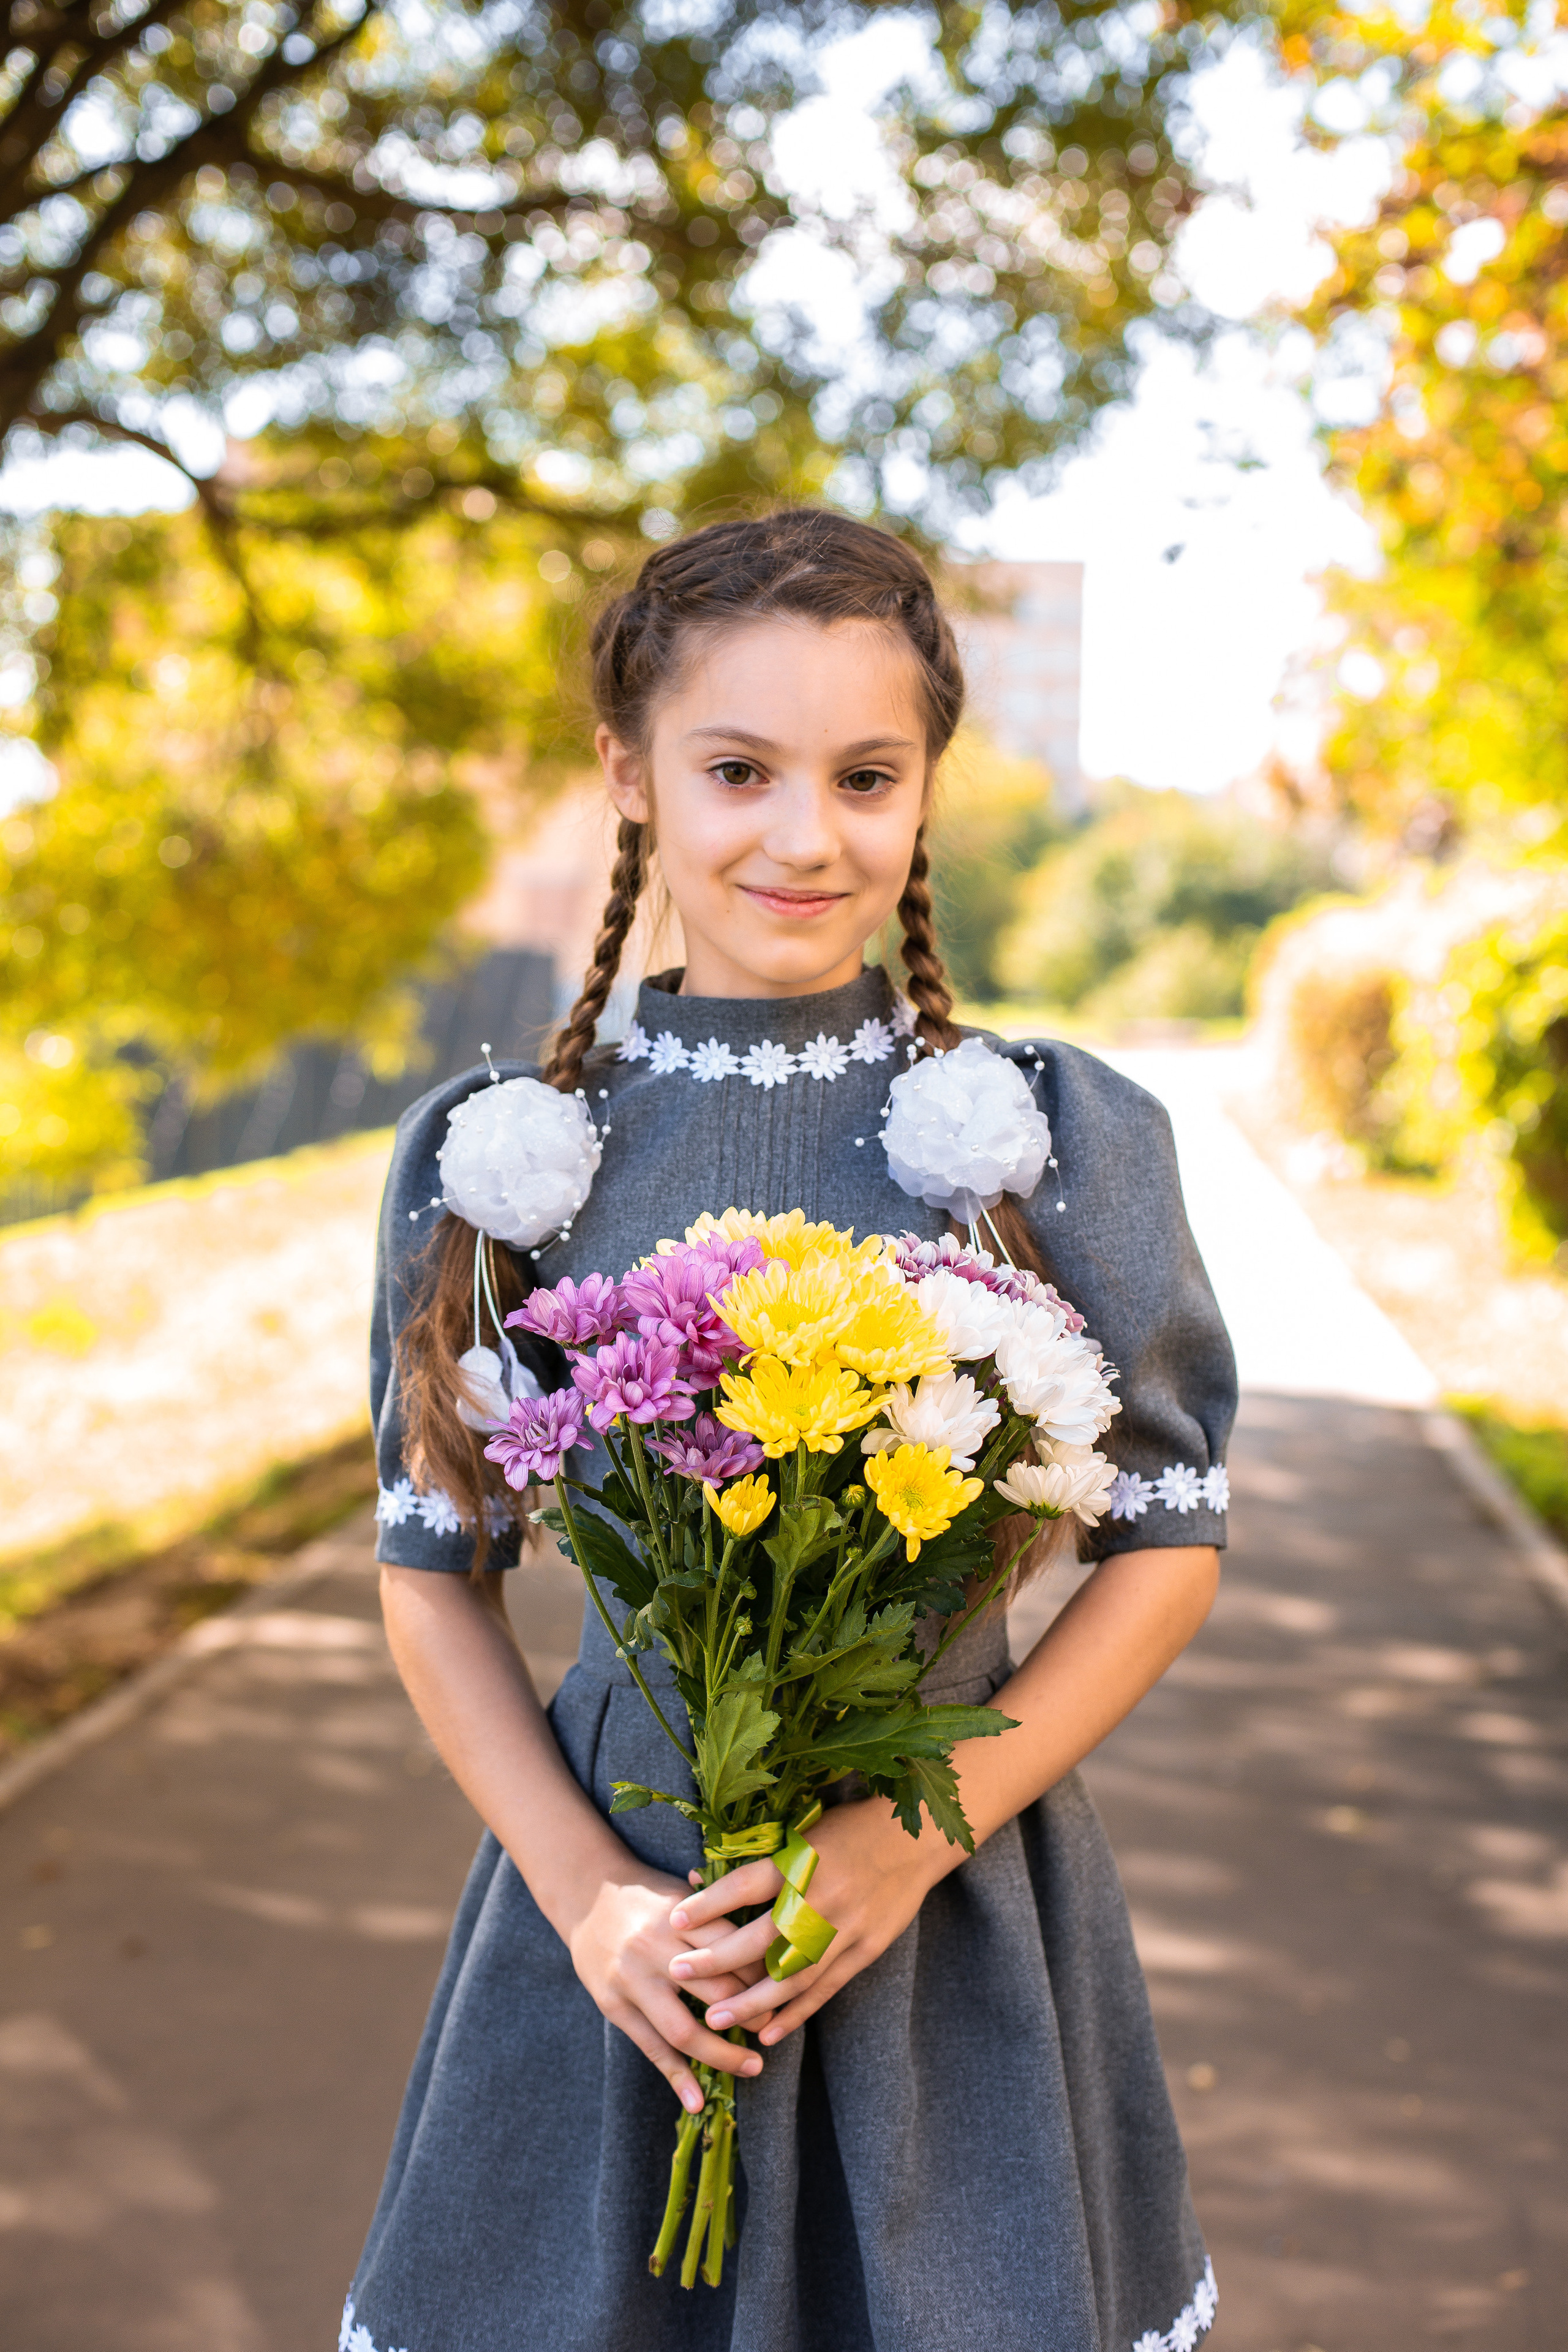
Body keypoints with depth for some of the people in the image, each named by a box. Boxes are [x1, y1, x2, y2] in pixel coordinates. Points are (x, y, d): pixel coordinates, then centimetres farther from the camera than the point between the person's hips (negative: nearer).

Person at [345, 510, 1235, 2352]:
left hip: (958, 1898, 0)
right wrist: (581, 1885, -10)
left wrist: (920, 1824, -13)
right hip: (631, 1907, 1)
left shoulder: (1062, 1136, -5)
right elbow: (434, 1562, 2)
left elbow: (1170, 1534, -1)